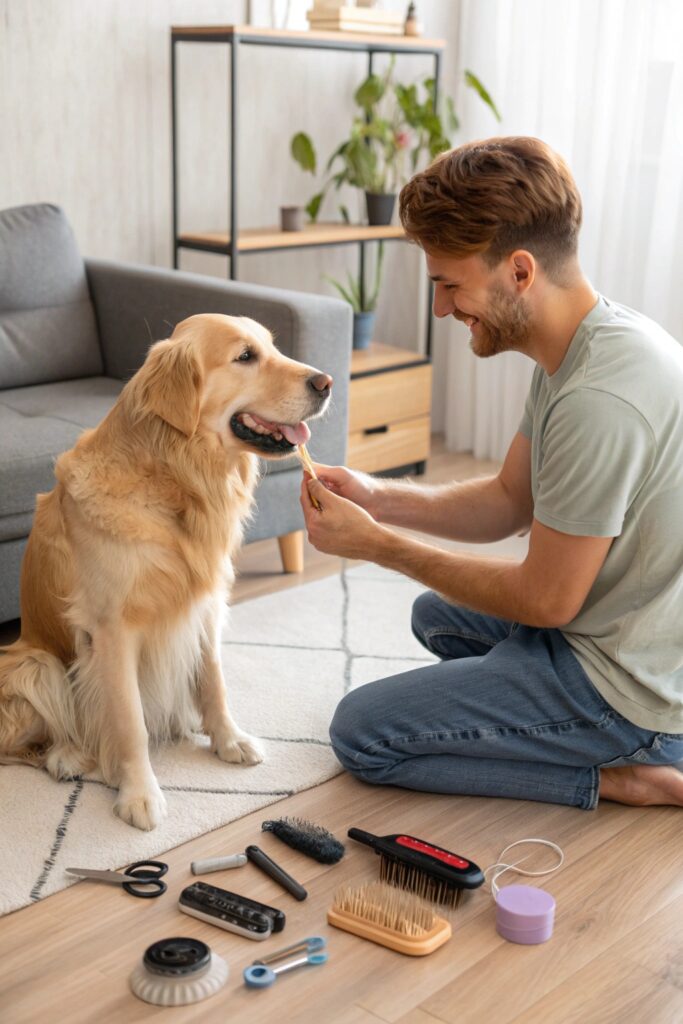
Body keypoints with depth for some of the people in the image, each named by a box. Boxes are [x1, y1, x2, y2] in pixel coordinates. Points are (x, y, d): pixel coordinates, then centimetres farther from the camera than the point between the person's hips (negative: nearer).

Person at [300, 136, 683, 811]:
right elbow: (509, 501, 8)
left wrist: (380, 546, -14)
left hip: (624, 682, -10)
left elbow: (547, 599, -22)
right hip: (610, 624, 10)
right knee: (438, 614, 31)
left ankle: (621, 777, -3)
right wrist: (379, 498, -6)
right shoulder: (583, 344, 2)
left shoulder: (599, 399, -31)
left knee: (360, 733, -3)